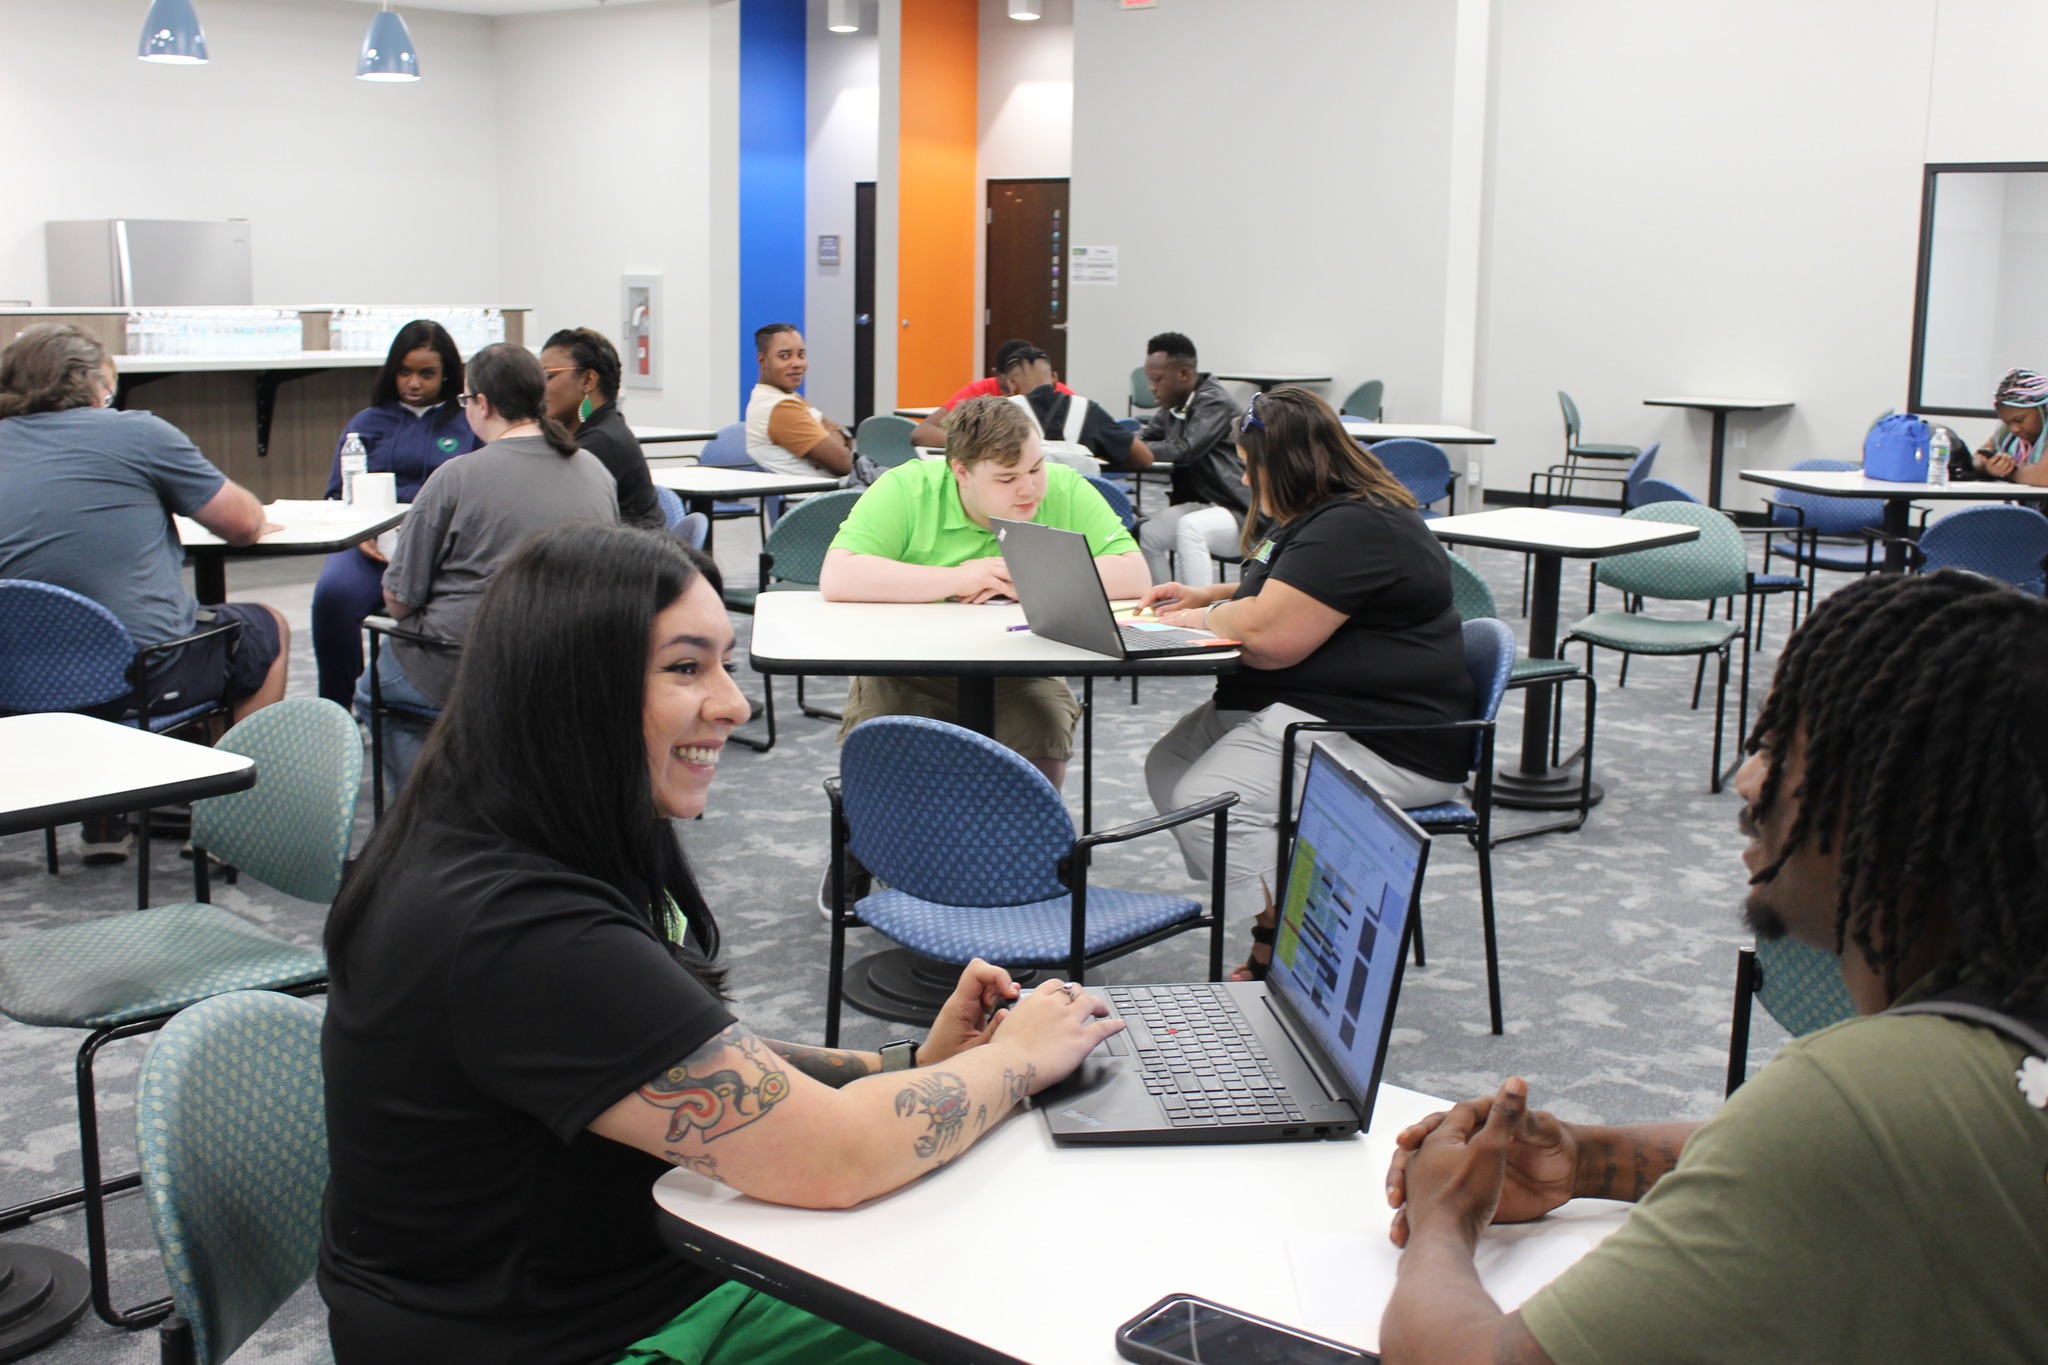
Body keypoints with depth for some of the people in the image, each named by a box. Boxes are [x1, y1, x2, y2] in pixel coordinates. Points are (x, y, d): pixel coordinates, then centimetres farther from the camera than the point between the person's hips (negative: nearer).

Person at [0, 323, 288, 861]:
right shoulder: (136, 433, -8)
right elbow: (244, 524, -1)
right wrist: (250, 511, 22)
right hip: (144, 679, -6)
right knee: (267, 628, 21)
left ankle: (104, 820, 34)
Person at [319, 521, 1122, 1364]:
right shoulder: (516, 930, -28)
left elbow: (722, 1077, 10)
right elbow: (825, 1157, -26)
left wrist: (917, 1064, -3)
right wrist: (1019, 1057, -10)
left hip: (670, 1288, 9)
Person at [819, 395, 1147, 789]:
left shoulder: (1065, 490, -2)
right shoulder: (906, 490, -8)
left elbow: (1134, 575, -10)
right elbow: (836, 579, -20)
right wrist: (958, 580, -20)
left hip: (1018, 678, 1)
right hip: (907, 677, -1)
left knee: (1043, 742, -27)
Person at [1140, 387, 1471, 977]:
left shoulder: (1354, 529, -19)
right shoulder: (1325, 518, 17)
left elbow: (1270, 635, -26)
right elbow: (1287, 598, 35)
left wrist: (1204, 618, -5)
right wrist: (1206, 596, 18)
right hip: (1296, 708, 12)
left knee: (1209, 803, -24)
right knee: (1167, 768, 1)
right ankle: (1276, 934, -1)